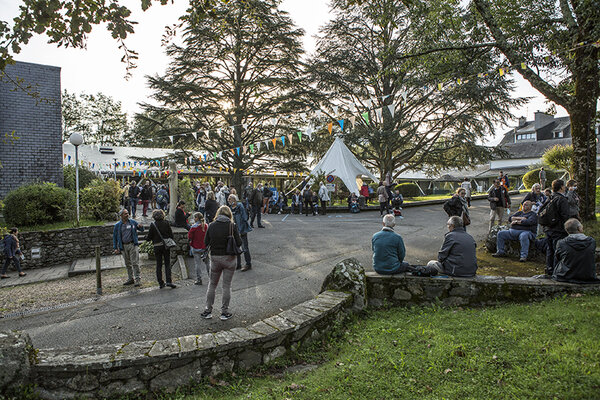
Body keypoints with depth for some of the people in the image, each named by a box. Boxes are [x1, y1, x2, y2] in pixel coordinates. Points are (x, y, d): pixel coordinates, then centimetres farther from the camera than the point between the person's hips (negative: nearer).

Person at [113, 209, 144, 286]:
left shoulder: (133, 222, 3)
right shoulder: (117, 225, 4)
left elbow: (142, 230, 11)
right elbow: (114, 237, 8)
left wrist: (140, 227, -14)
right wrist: (115, 248, 1)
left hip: (132, 245, -2)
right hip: (123, 246, 2)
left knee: (135, 262, -7)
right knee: (127, 264, 11)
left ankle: (137, 279, -4)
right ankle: (130, 279, 22)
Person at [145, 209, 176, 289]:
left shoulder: (152, 225, -6)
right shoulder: (166, 223, -4)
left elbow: (149, 238, -2)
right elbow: (171, 235, -2)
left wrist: (146, 237, 20)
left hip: (157, 247, 0)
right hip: (166, 246, 0)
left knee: (159, 265, 10)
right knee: (167, 264, 6)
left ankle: (160, 283, 11)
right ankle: (169, 281, -6)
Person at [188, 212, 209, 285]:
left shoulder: (194, 227, -14)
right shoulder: (206, 226, -2)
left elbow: (189, 237, -10)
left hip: (196, 247, -4)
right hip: (205, 247, 4)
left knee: (198, 264, 3)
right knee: (207, 262, 15)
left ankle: (199, 279, 6)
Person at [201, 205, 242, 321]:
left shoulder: (211, 225, -3)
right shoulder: (232, 226, -8)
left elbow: (206, 242, 0)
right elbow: (239, 243, -10)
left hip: (215, 258, 2)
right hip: (229, 258, -1)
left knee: (212, 285, 16)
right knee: (227, 286, 7)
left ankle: (208, 311, 19)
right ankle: (224, 312, 12)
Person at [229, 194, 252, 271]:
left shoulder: (240, 207, -14)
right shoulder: (230, 208, 6)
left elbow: (244, 219, -15)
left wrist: (241, 231, -16)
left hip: (242, 230, -7)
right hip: (234, 230, 7)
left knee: (245, 247, 1)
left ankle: (248, 264, 12)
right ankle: (238, 264, 23)